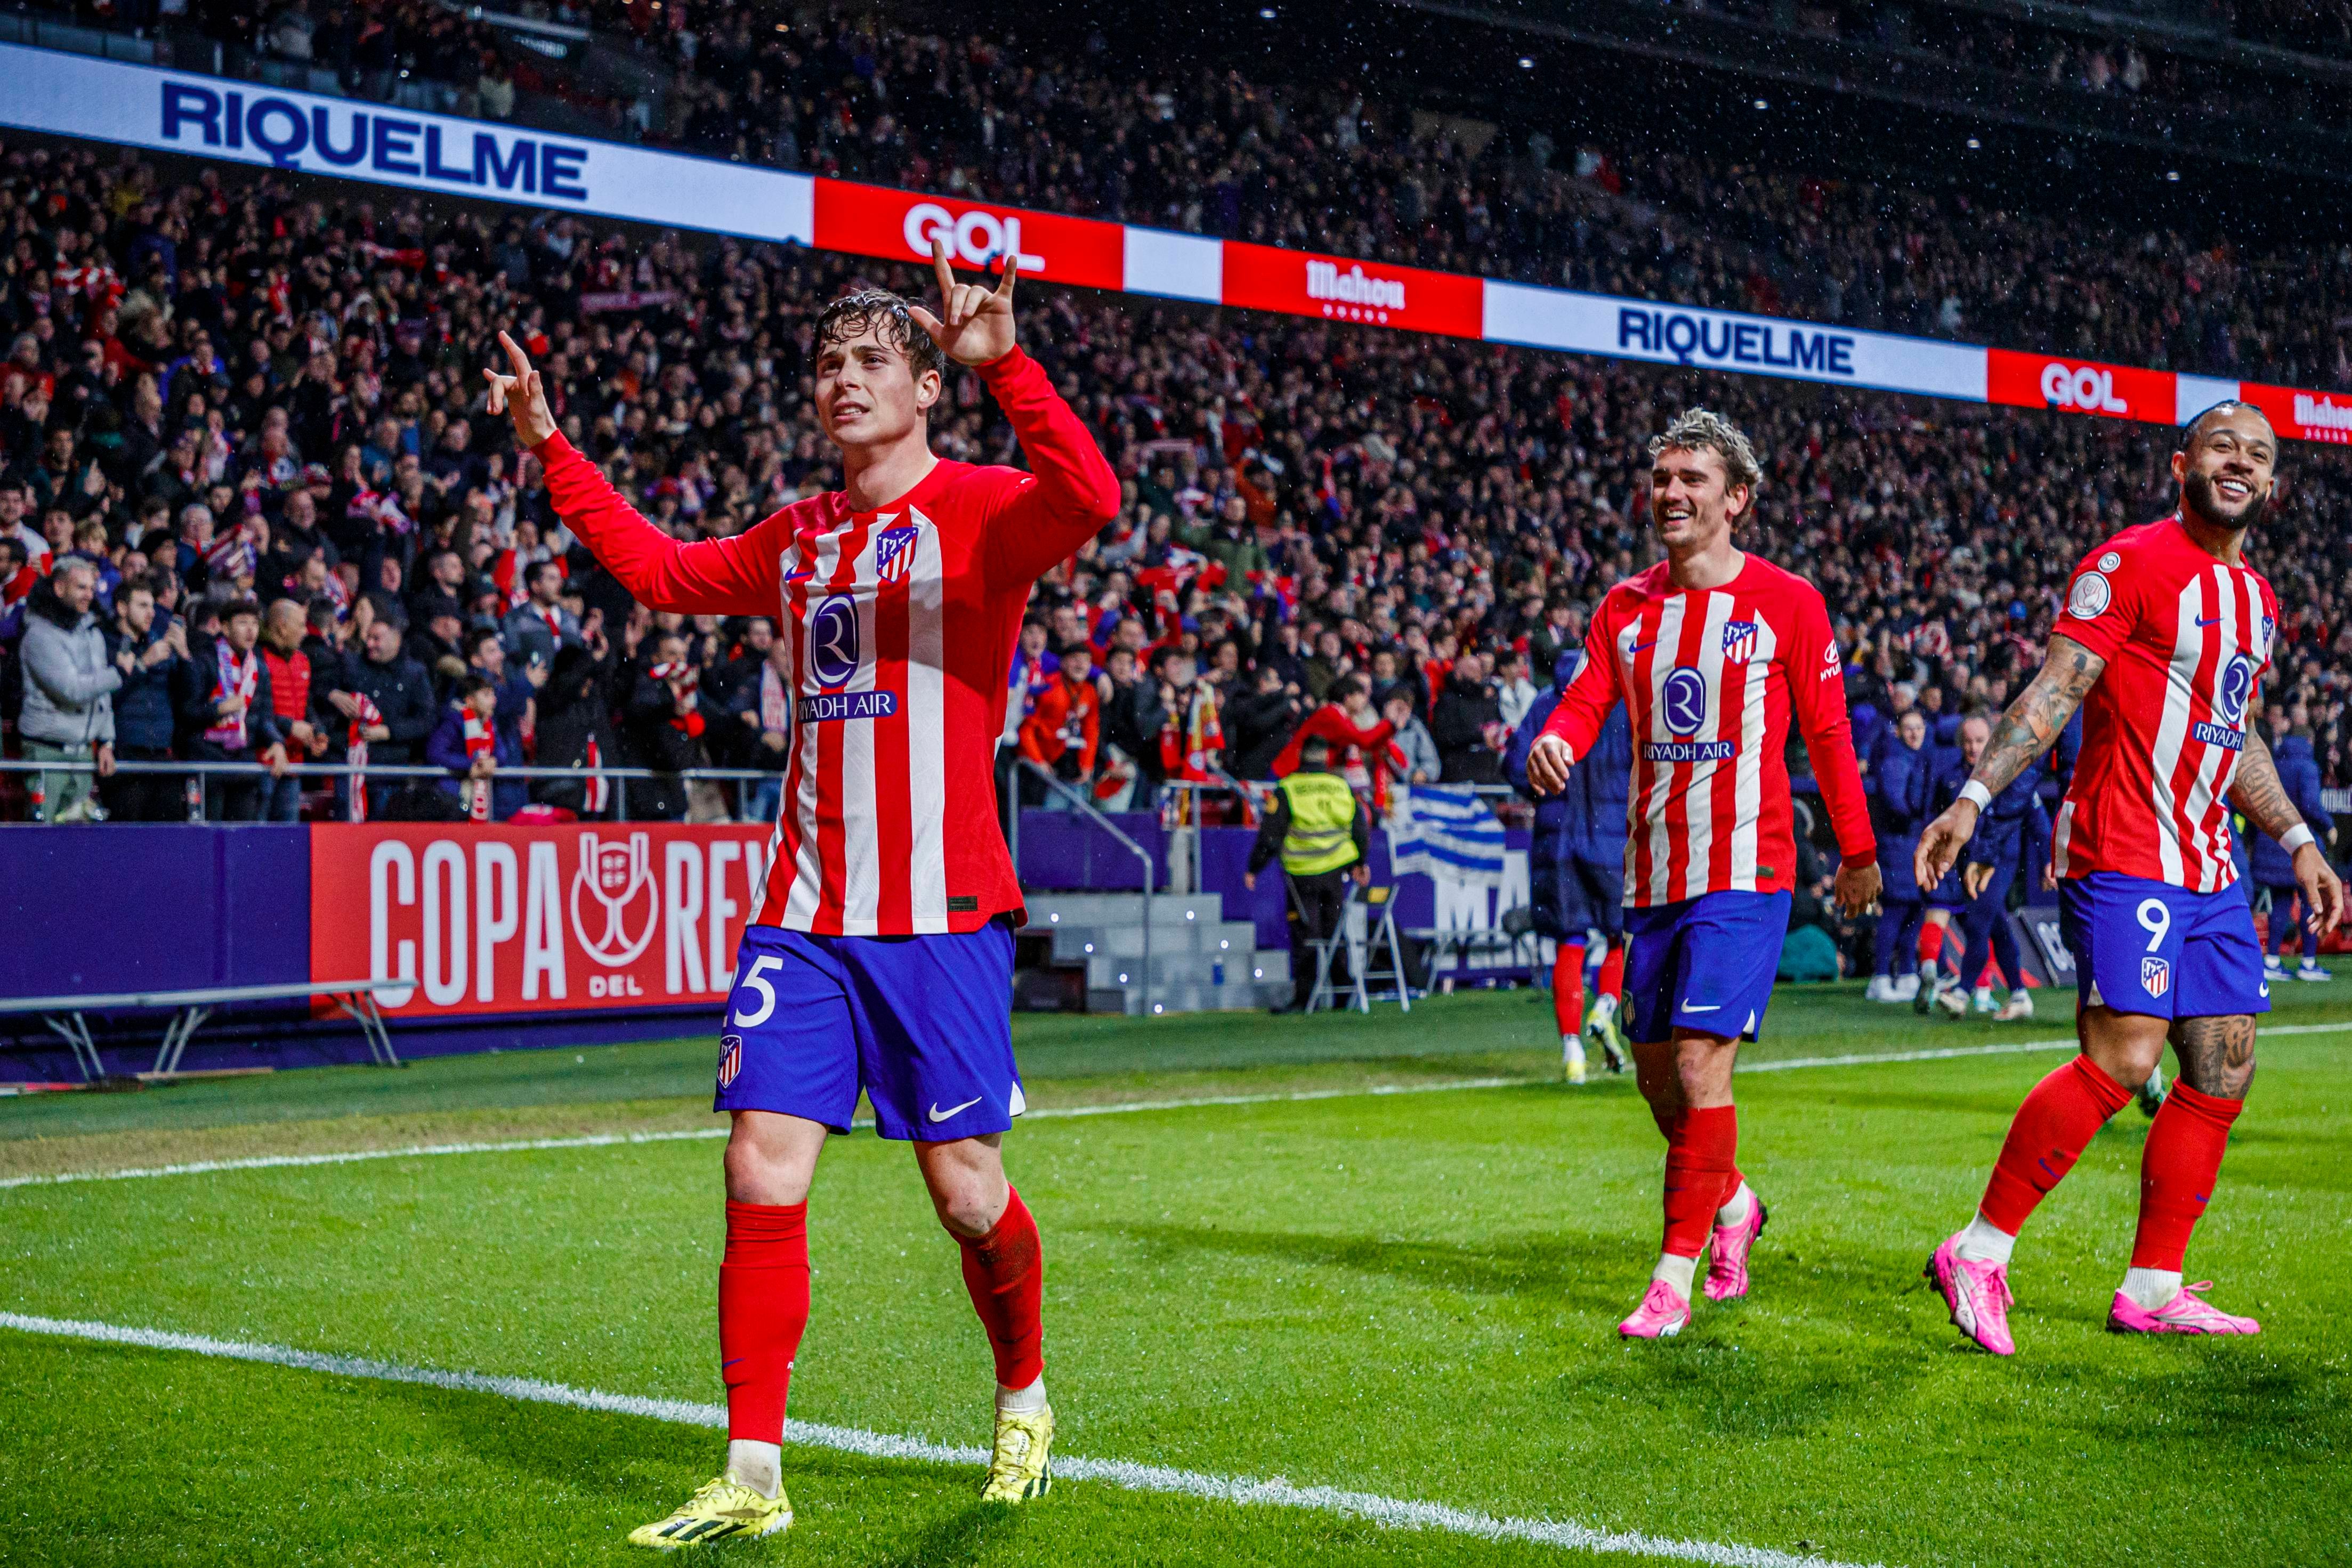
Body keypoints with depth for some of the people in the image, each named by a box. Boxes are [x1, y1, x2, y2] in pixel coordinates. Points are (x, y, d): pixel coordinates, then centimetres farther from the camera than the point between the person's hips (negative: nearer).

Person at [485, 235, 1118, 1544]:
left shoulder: (978, 510, -4)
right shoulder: (800, 539, 15)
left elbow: (1089, 502, -27)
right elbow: (659, 567, 30)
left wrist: (1004, 365, -38)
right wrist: (551, 446, 26)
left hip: (941, 913, -5)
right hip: (804, 912, 5)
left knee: (969, 1194, 2)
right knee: (762, 1178, -3)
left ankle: (1025, 1404, 30)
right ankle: (753, 1479, 5)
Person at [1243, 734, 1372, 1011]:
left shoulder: (1287, 788, -6)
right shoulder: (1342, 787, 6)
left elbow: (1270, 835, -8)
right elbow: (1361, 829, 13)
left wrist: (1253, 869, 1)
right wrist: (1361, 863, 28)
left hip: (1302, 873, -3)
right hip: (1336, 870, 3)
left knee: (1305, 936, 1)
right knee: (1335, 929, 13)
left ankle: (1304, 996, -1)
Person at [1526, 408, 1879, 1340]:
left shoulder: (1786, 603, -2)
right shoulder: (1627, 608, 10)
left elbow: (1827, 732, 3)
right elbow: (1586, 701, 2)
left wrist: (1858, 853, 7)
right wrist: (1555, 743, -22)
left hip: (1744, 875, -5)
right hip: (1653, 871, 5)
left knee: (1700, 1065, -14)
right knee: (1656, 1072, 11)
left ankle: (1675, 1279, -7)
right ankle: (1732, 1206, 38)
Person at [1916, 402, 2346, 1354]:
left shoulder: (2254, 599, 18)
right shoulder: (2132, 564, -8)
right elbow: (2053, 692, -12)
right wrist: (1973, 798, -21)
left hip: (2207, 869, 9)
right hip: (2123, 855, -9)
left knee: (2225, 1070, 5)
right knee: (2121, 1061, -17)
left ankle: (2153, 1290, 12)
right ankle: (1979, 1254, -6)